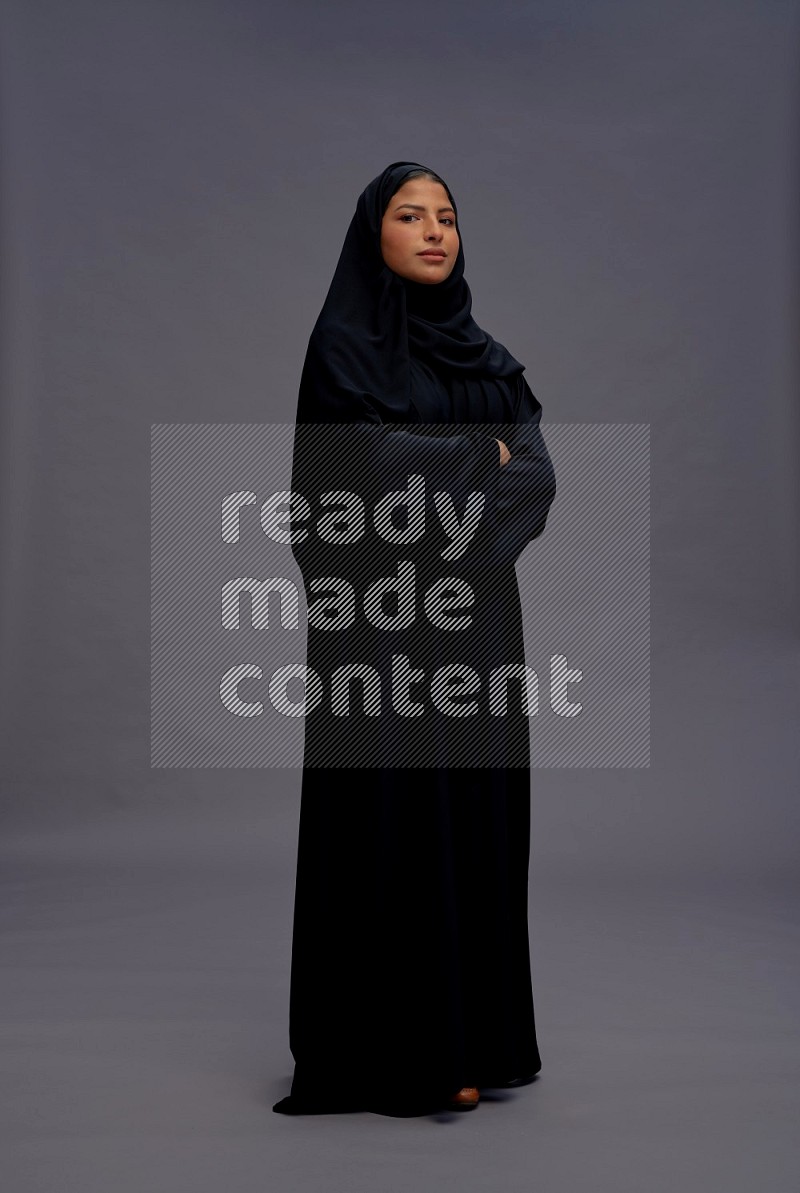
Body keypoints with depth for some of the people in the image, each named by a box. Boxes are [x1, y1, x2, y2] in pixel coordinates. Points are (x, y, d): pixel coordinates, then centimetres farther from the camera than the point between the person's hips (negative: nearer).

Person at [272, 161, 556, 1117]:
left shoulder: (481, 351, 14)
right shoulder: (344, 341, -3)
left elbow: (538, 474, 2)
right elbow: (376, 470, -18)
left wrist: (436, 475, -15)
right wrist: (481, 456, -5)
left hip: (475, 619, 6)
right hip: (386, 621, -6)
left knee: (477, 814, 8)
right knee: (400, 821, -3)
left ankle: (476, 1033, 19)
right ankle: (404, 1054, 7)